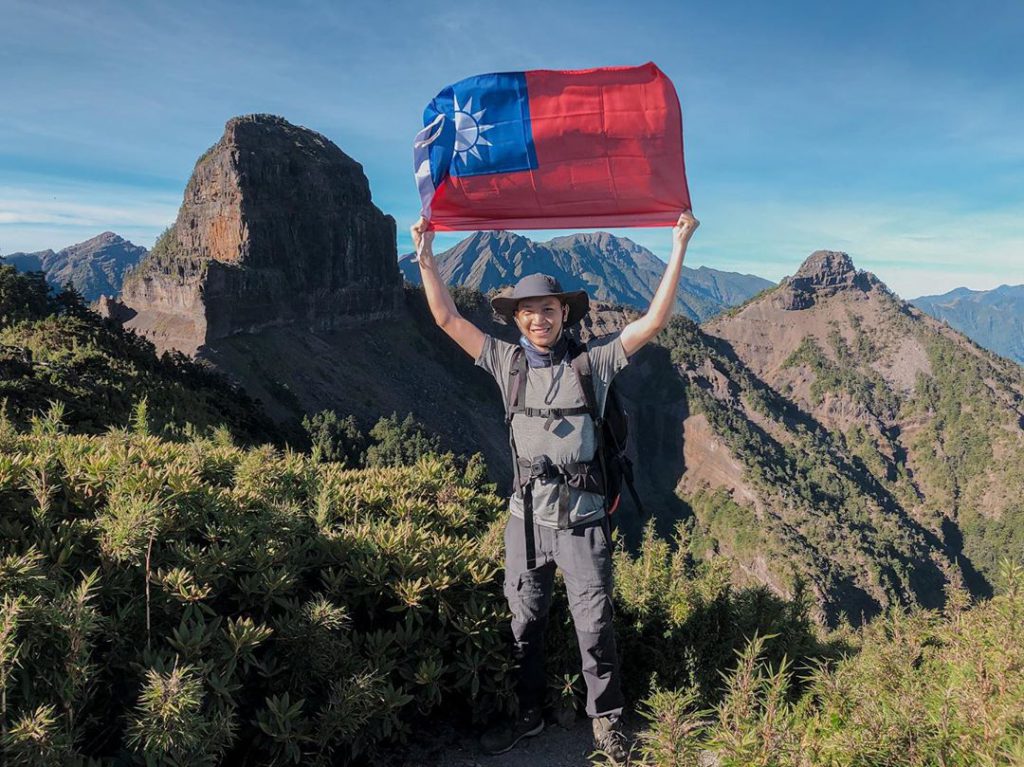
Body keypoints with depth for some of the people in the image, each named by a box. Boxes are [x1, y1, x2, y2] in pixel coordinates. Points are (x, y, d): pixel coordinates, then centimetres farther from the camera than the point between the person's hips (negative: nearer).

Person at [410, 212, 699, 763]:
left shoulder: (593, 361, -5)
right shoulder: (506, 362, 1)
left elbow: (654, 321, -10)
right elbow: (448, 319, 0)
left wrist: (679, 247, -14)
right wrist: (425, 257, -5)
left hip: (582, 521, -2)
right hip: (526, 519, 2)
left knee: (594, 626, 8)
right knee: (525, 624, 16)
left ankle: (606, 718, 31)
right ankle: (529, 714, 36)